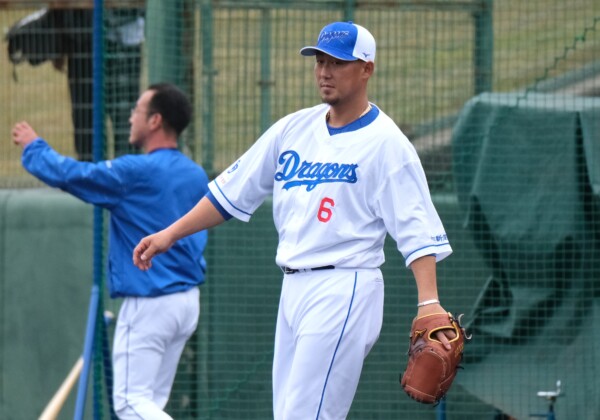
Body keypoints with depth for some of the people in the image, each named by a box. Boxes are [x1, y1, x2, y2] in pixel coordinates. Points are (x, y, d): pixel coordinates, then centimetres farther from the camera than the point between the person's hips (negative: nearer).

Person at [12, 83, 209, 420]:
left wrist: (33, 147, 12)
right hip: (189, 301, 8)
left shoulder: (137, 172, -16)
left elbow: (67, 174, -9)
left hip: (149, 304, -8)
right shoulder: (197, 176, 8)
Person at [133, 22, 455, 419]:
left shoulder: (386, 144, -7)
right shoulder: (294, 128, 13)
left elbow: (417, 229, -14)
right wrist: (171, 234, 10)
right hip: (294, 290, 8)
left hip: (344, 294, -8)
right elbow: (233, 190, 16)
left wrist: (429, 302, -26)